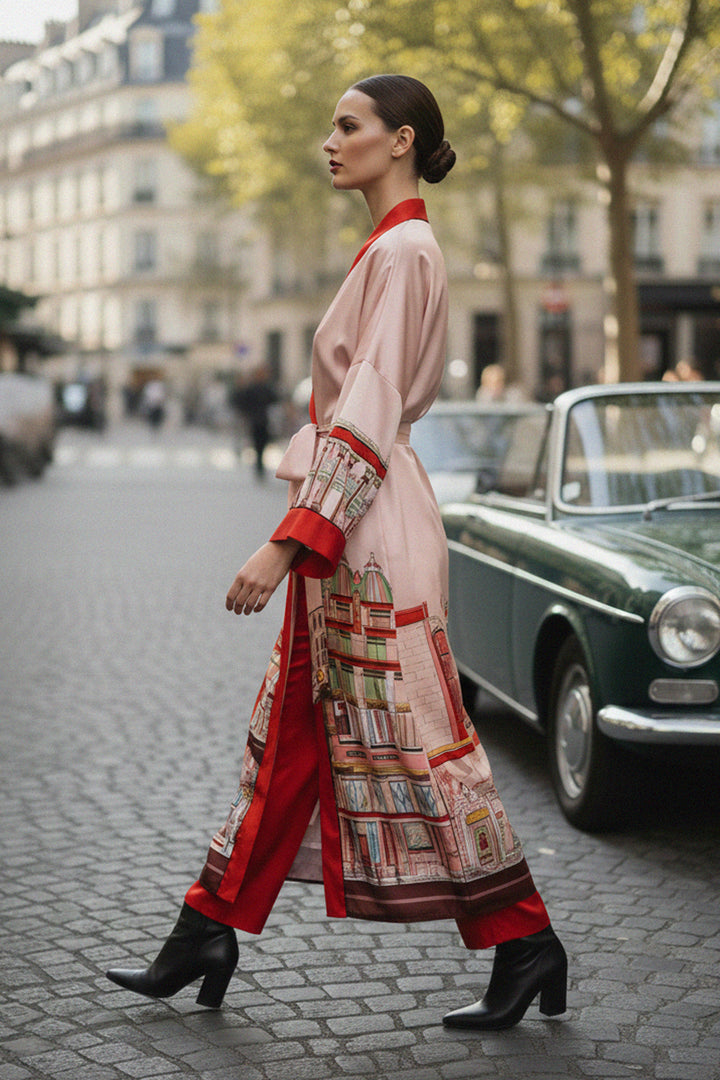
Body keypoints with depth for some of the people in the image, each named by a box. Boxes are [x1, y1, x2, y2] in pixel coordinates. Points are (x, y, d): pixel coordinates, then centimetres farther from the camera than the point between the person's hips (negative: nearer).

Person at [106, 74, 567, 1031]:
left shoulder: (404, 250, -13)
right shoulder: (393, 249, 16)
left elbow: (367, 417, -21)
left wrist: (288, 542, -24)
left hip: (369, 528, -10)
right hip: (351, 529, 10)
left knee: (413, 739, -3)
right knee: (290, 731, 12)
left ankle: (526, 945, 8)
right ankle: (210, 932, 19)